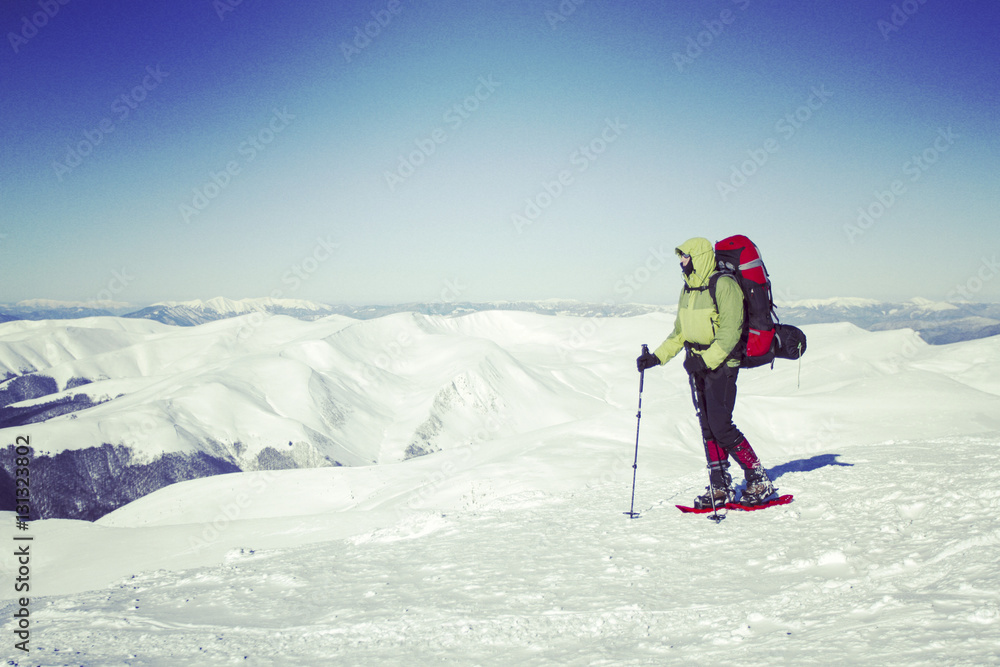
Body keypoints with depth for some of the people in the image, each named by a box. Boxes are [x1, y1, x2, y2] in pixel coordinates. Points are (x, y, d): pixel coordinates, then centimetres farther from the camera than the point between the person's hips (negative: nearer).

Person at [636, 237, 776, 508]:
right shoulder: (688, 289, 12)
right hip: (698, 365, 8)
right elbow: (680, 333, 18)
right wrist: (657, 356, 8)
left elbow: (730, 332, -18)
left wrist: (706, 360, -24)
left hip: (721, 362, -8)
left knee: (721, 426, -11)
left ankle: (760, 481, 2)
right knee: (708, 427, 7)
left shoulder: (723, 285, -13)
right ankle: (720, 487, 14)